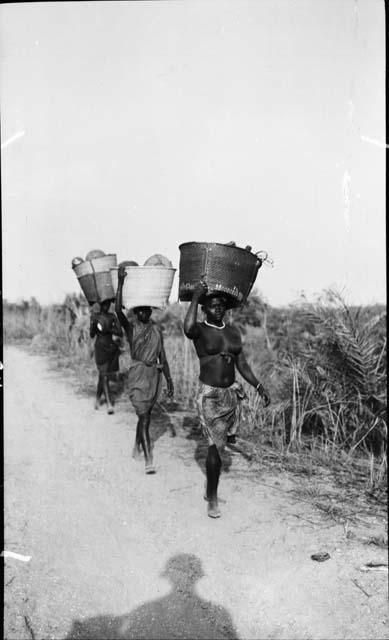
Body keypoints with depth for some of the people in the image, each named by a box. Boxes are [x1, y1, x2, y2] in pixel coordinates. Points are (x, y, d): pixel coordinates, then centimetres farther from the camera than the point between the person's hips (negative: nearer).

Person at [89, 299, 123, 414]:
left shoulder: (112, 317, 5)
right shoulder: (95, 317, -3)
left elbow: (120, 333, -2)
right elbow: (92, 335, -9)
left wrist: (109, 329, -16)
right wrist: (93, 322, -22)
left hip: (112, 349, 3)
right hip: (100, 349, -3)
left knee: (103, 375, 12)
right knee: (104, 376, -8)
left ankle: (98, 398, 30)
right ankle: (109, 404, -10)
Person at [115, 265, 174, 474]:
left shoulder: (157, 330, 10)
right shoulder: (130, 328, -2)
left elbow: (162, 357, 11)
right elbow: (118, 310, -21)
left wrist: (169, 380, 8)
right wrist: (120, 282, -24)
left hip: (154, 373, 5)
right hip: (137, 373, -4)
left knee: (146, 414, 16)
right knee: (143, 416, -11)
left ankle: (137, 445, 40)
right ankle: (148, 459, -13)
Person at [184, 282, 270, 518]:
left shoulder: (233, 332, 9)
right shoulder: (200, 330, -7)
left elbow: (242, 365, 13)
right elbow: (188, 328, -34)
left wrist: (259, 387, 6)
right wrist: (195, 297, -24)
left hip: (231, 394, 5)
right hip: (209, 396, -5)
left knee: (218, 443, 16)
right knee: (216, 446, -9)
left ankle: (210, 491, 33)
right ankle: (213, 499, 7)